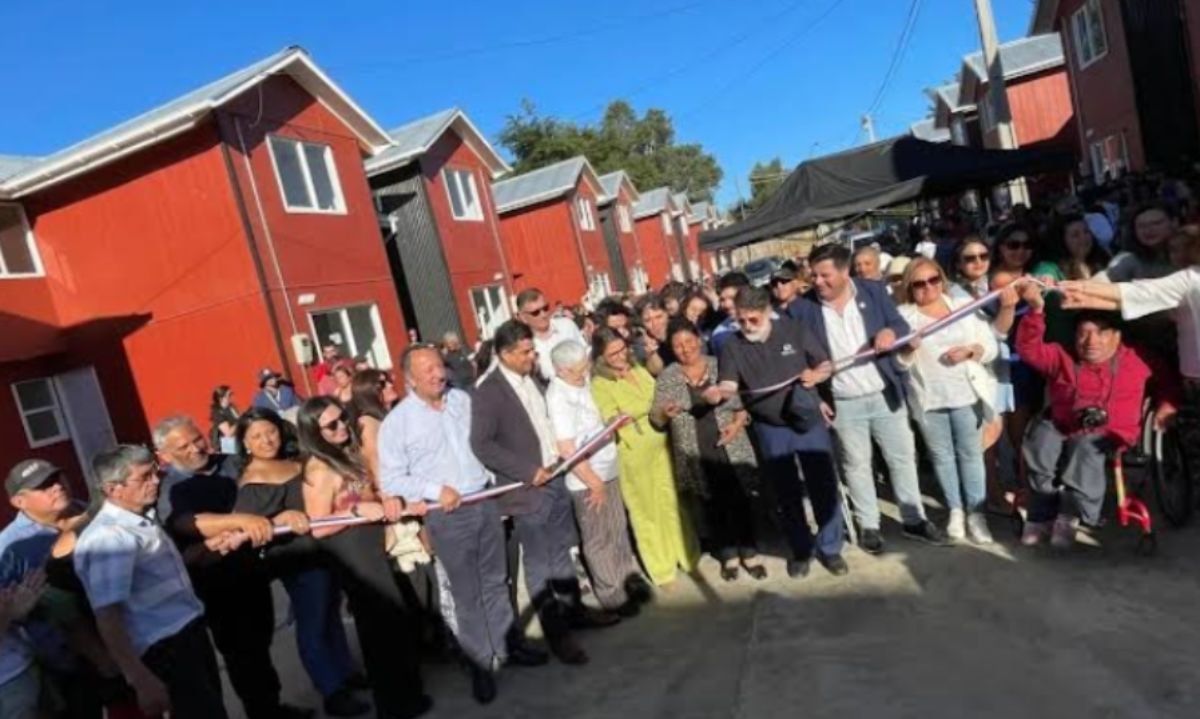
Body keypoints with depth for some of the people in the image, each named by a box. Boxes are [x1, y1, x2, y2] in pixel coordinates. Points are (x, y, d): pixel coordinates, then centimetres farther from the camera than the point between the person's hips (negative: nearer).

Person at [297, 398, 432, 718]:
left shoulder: (348, 452, 3)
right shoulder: (319, 470, -21)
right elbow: (317, 529, -21)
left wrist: (387, 499, -7)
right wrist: (358, 510, -28)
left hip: (374, 545, 8)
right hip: (354, 554, -8)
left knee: (396, 619, 19)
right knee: (382, 624, 7)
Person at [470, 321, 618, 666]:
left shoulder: (533, 379, 7)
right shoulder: (488, 392, -15)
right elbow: (481, 445, -19)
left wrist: (560, 456, 8)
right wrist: (527, 471, -21)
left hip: (555, 478, 7)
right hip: (527, 489, -7)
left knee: (562, 552, 19)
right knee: (539, 564, 4)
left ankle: (574, 610, 35)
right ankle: (556, 633, 16)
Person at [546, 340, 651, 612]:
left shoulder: (584, 381, 1)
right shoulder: (558, 398, -22)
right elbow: (567, 450, -22)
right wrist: (594, 483, -16)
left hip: (608, 469, 7)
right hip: (587, 480, -7)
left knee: (619, 528, 19)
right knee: (599, 539, 9)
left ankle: (628, 577, 37)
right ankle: (612, 595, 25)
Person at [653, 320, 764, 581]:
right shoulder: (666, 378, 0)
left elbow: (743, 403, 3)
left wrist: (737, 423, -14)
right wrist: (664, 413, -22)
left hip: (731, 451, 0)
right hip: (695, 457, 1)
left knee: (740, 502, 9)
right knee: (710, 509, 12)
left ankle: (749, 552, 29)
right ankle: (728, 555, 31)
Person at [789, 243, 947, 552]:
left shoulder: (873, 291, -3)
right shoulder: (802, 308, -7)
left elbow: (902, 327, 1)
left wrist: (891, 332, -22)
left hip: (885, 395, 2)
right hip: (843, 404, -1)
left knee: (902, 458, 13)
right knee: (856, 465, 12)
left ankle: (914, 519, 30)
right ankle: (868, 526, 28)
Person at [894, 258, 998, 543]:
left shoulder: (965, 306, 5)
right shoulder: (904, 315, 1)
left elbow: (990, 347, 4)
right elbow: (899, 361, -2)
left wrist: (970, 350, -15)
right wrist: (909, 346, -22)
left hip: (967, 395, 1)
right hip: (928, 399, 0)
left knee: (971, 454, 6)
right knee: (942, 457, 9)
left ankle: (976, 512, 15)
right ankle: (955, 510, 23)